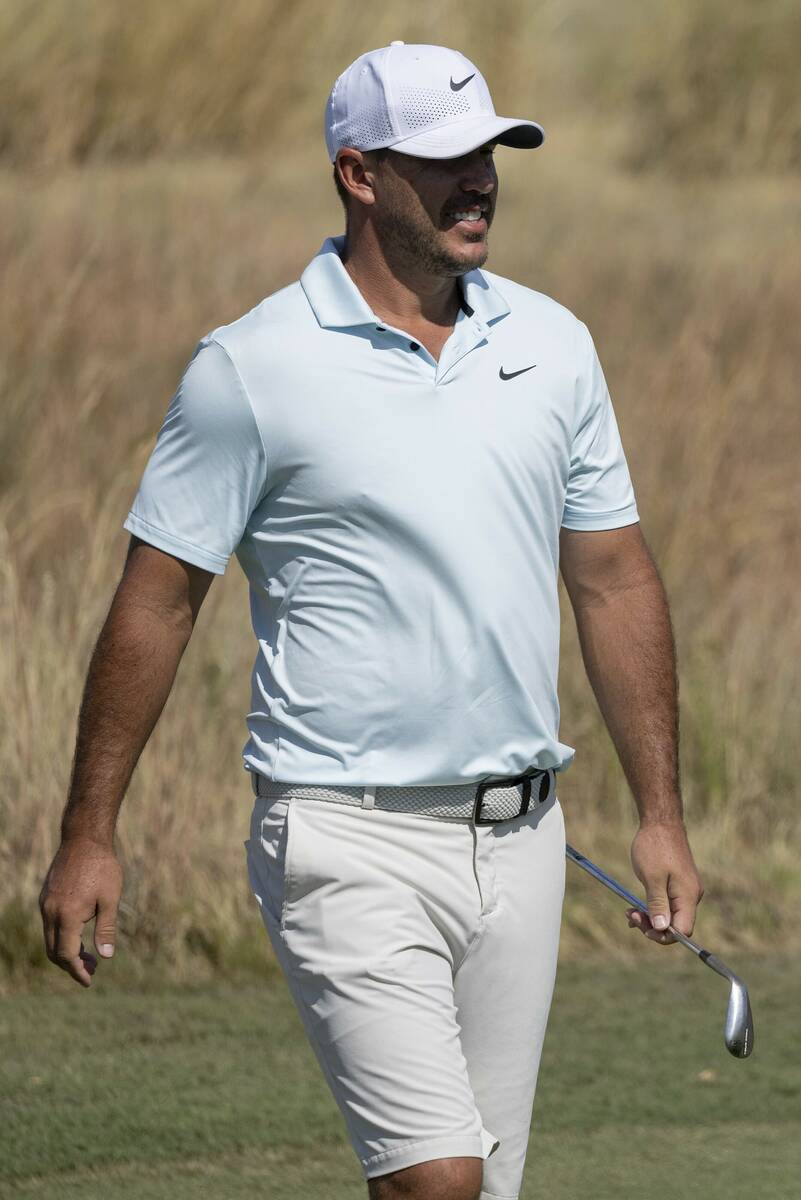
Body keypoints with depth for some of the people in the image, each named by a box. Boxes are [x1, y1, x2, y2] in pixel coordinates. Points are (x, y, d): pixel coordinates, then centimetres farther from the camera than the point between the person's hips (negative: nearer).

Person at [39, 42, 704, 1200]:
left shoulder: (551, 345, 8)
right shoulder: (251, 368, -6)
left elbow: (615, 579, 15)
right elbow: (158, 598, -2)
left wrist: (661, 813, 12)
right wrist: (88, 836, -2)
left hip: (518, 834, 5)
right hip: (351, 843, -5)